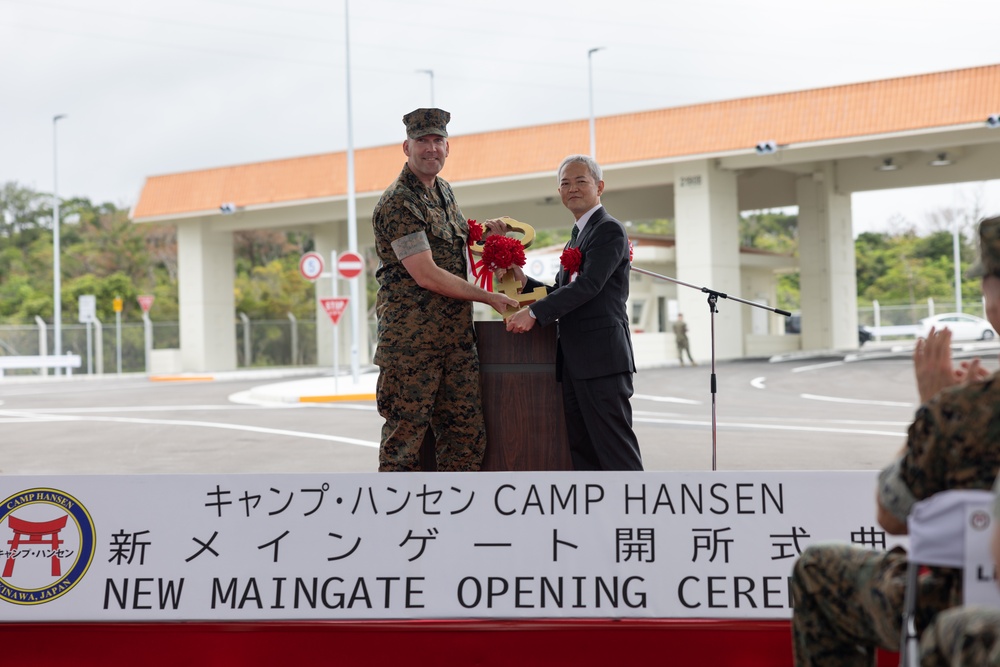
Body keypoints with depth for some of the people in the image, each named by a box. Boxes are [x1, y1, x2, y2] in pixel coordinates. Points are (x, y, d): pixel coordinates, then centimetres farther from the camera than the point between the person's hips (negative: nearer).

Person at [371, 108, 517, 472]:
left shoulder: (445, 191, 15)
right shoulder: (397, 203, -12)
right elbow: (426, 276, -17)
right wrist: (490, 298, -10)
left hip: (457, 337, 8)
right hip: (411, 339, -8)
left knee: (466, 432, 7)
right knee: (405, 433, -3)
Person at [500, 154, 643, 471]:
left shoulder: (609, 229, -7)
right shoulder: (576, 238, 22)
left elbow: (588, 285, -19)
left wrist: (534, 312, -22)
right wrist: (524, 282, 3)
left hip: (601, 359, -9)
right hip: (574, 362, 10)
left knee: (614, 447, -8)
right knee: (582, 448, 10)